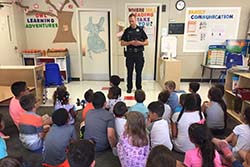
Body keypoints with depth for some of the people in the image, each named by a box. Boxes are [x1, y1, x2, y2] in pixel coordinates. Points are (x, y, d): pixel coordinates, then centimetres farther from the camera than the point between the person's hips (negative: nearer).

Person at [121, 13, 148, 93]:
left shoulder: (140, 30, 5)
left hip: (139, 54, 0)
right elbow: (122, 43, 2)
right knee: (129, 72, 5)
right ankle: (129, 88, 18)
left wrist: (140, 43, -13)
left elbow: (147, 42, 6)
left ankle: (139, 88, 17)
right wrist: (130, 42, -13)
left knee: (139, 72, 5)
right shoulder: (127, 31, 5)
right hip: (129, 54, 0)